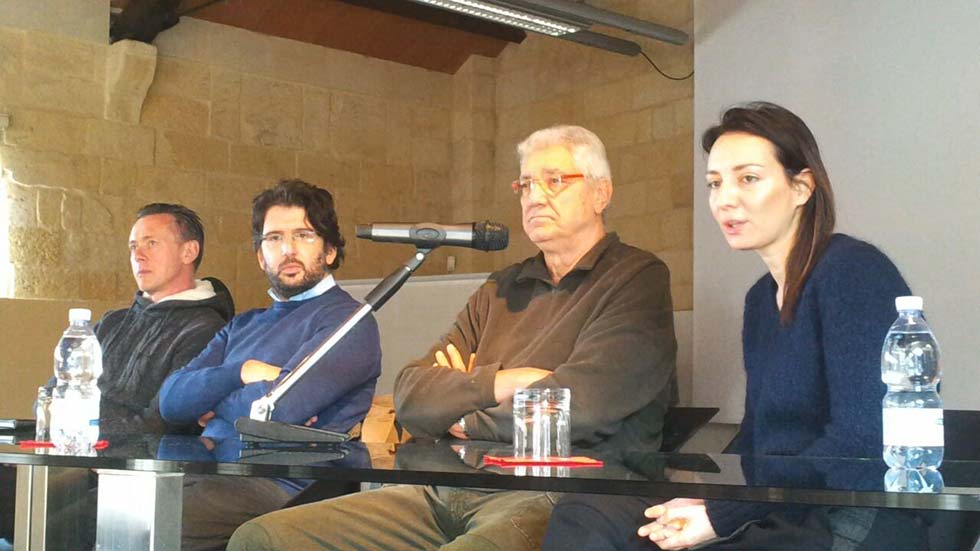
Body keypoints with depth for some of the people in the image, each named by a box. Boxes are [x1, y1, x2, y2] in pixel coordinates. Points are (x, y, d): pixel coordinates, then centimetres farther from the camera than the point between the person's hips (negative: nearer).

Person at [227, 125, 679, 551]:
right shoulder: (501, 289, 23)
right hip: (446, 491, 7)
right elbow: (411, 398, 13)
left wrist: (469, 420, 3)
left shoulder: (638, 279, 3)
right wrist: (496, 384, -6)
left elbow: (580, 405, -14)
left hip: (550, 499, -7)